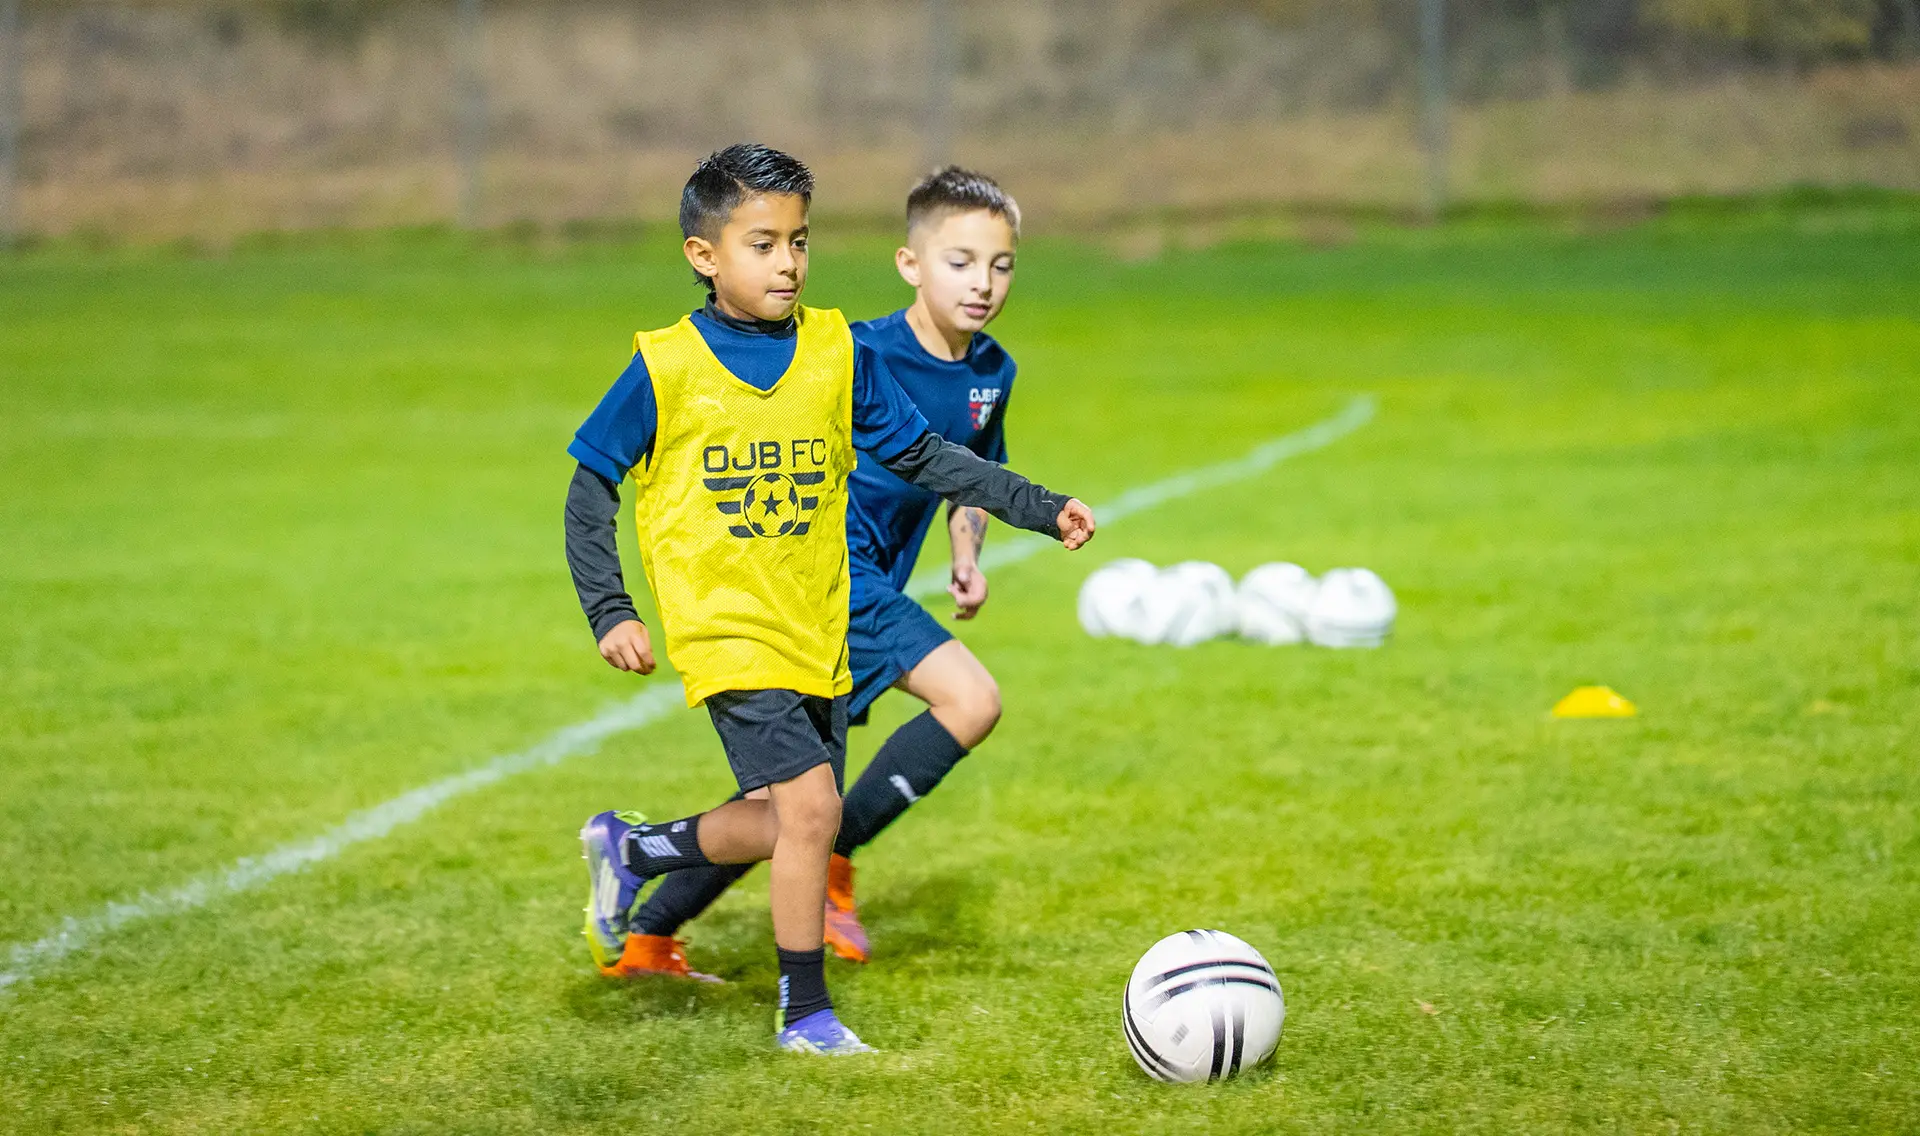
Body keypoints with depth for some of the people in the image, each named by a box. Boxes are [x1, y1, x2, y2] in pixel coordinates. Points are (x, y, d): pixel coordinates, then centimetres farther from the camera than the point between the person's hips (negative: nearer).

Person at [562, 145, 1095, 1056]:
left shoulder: (838, 354, 2)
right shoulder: (666, 368, -8)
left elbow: (923, 457, 9)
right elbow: (591, 489, 0)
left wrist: (1039, 509, 2)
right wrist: (609, 614, -7)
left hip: (816, 631, 5)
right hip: (724, 630, -5)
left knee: (782, 824, 10)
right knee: (810, 805, -15)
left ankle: (630, 849, 37)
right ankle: (804, 1014, 1)